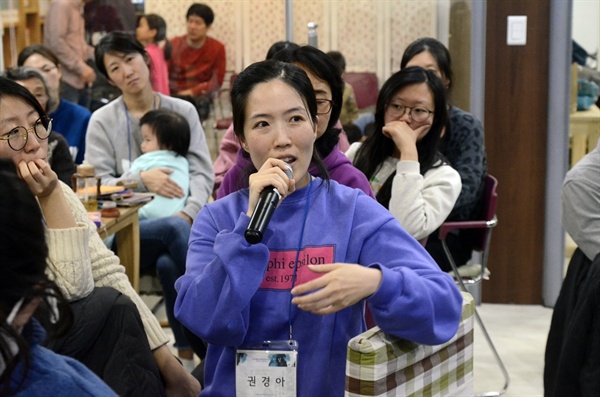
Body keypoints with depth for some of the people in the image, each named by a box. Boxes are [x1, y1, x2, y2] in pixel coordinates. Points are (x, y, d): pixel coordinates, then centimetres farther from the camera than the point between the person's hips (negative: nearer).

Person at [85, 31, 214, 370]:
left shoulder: (183, 111, 10)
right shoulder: (102, 121, 6)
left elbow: (203, 171, 1)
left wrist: (190, 211, -19)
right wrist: (142, 179, -18)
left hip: (181, 223, 1)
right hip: (127, 229, -1)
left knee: (169, 264, -34)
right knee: (175, 229, -34)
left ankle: (188, 351, -23)